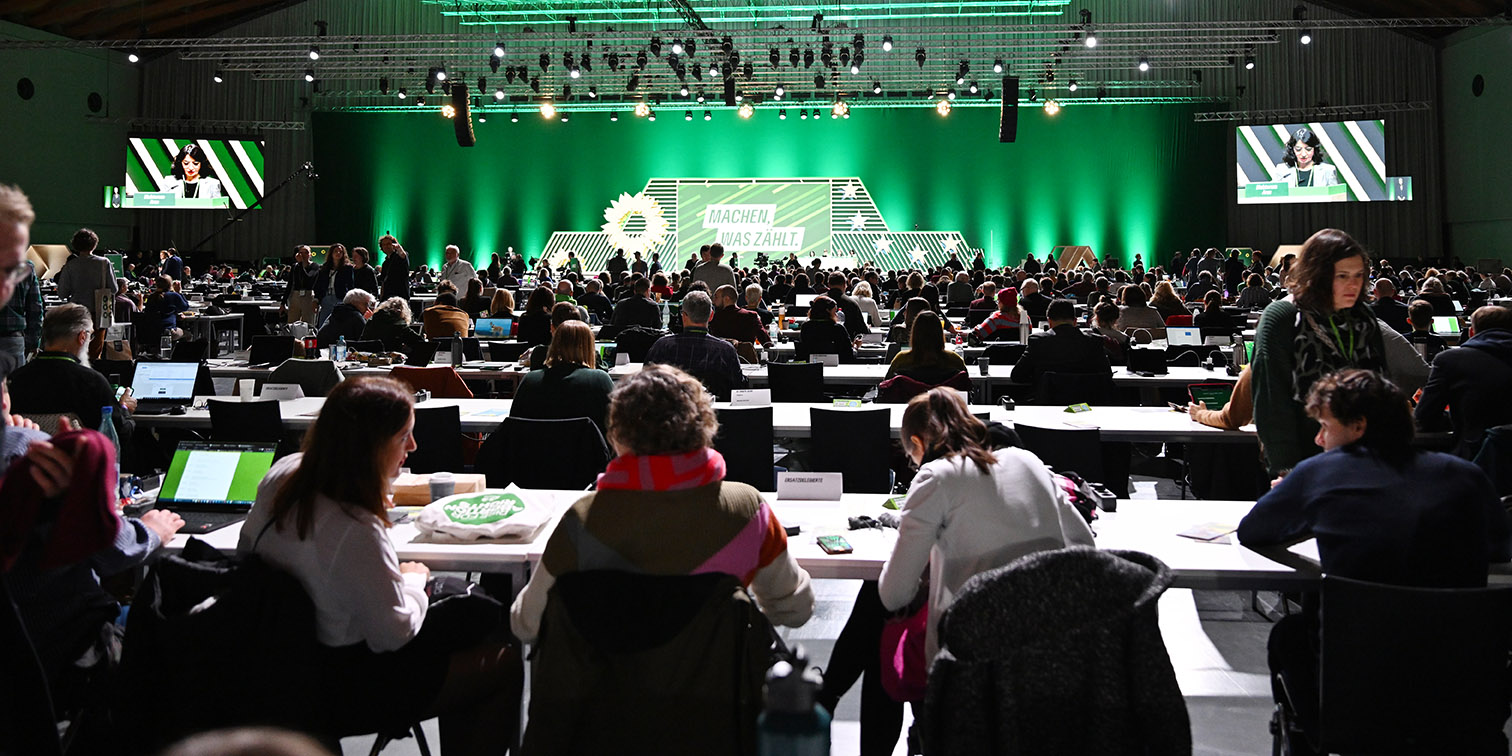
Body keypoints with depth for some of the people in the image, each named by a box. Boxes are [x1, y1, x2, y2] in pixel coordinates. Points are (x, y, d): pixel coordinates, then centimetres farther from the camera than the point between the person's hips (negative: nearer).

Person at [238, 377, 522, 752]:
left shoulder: (283, 473, -9)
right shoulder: (355, 531, -35)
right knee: (505, 662, 3)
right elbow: (394, 633, -24)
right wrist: (414, 580, -4)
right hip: (344, 691, -9)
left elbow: (247, 548, 13)